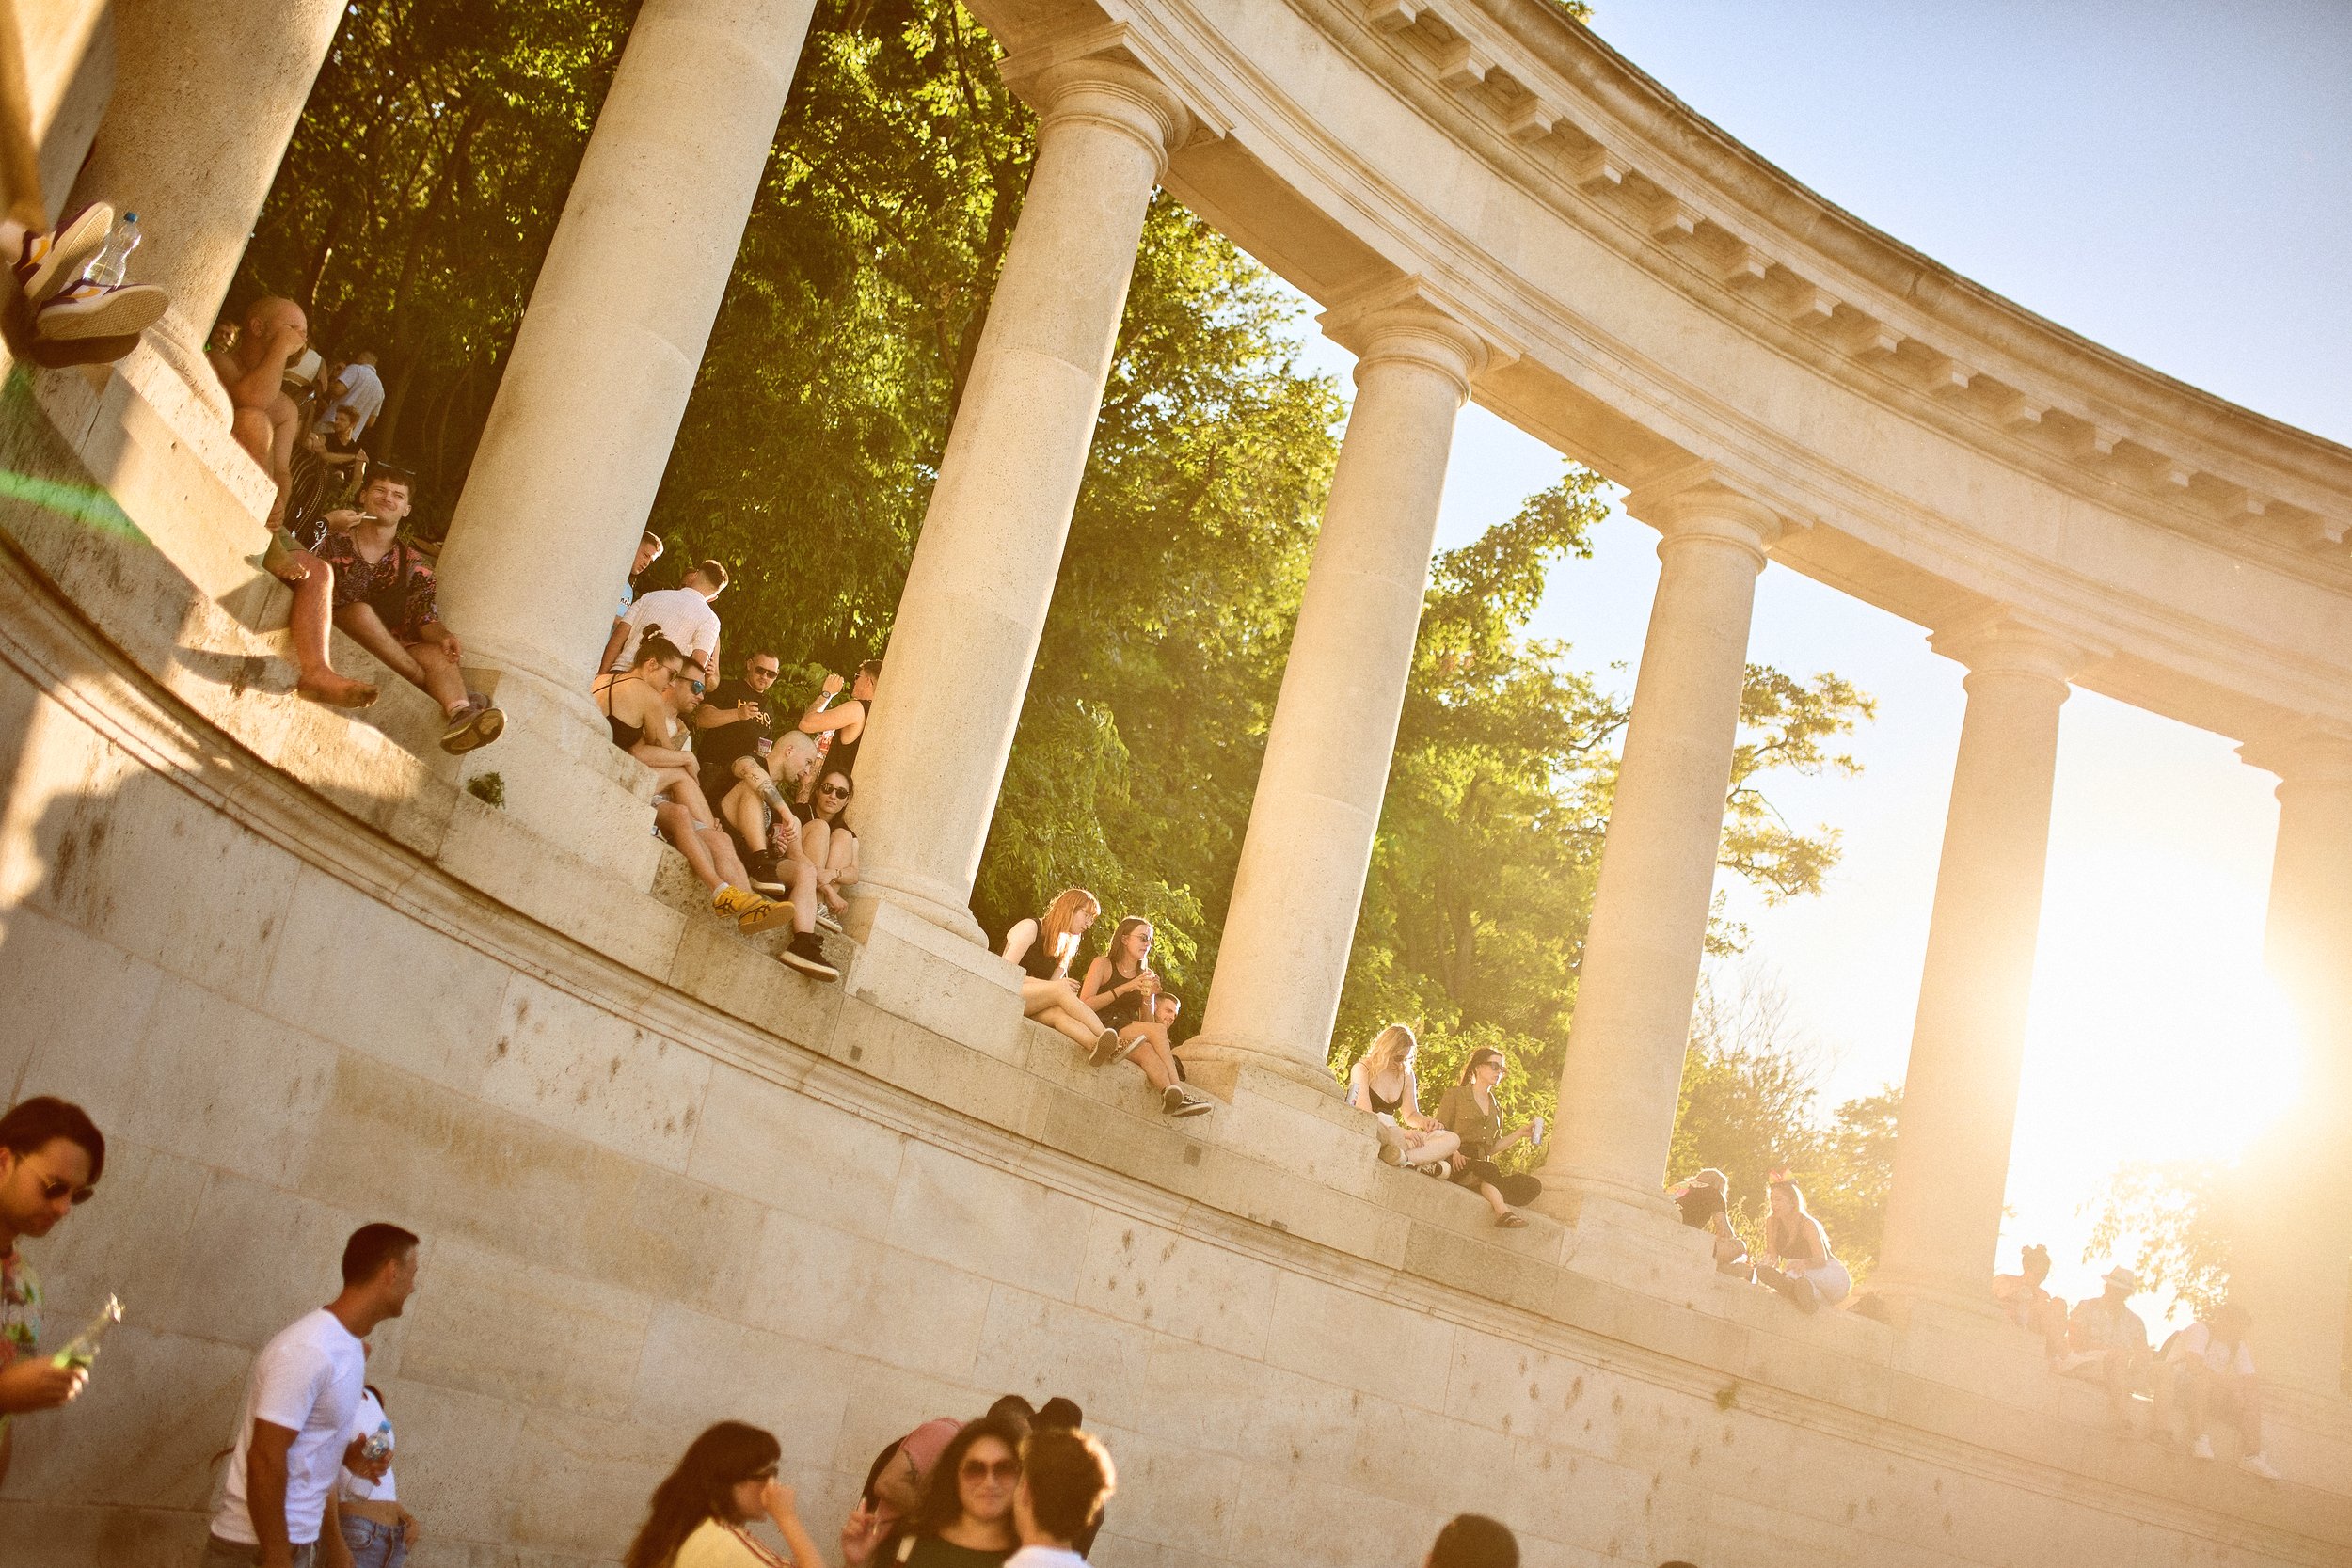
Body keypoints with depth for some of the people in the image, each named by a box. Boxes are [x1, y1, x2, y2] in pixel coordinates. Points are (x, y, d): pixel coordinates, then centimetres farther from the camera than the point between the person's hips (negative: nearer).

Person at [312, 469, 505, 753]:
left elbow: (426, 618, 3)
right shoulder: (333, 540, 10)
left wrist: (443, 636, -21)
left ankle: (459, 715, -59)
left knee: (437, 654, -27)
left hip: (392, 652, 2)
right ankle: (426, 684, -26)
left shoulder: (415, 566, 15)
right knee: (361, 610, -32)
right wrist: (324, 526, -18)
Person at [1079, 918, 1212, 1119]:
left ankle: (1172, 1098, -49)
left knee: (1148, 1052, -33)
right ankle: (1176, 1089, -31)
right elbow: (1084, 1005, -10)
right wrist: (1124, 988, -13)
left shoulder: (1146, 975, 18)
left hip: (1127, 1032, 4)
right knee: (1158, 1032, -27)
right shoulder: (1103, 964, 4)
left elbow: (1146, 1023, 15)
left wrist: (1149, 997, -3)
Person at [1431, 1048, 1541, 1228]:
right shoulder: (1455, 1095, 10)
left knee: (1533, 1186, -21)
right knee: (1489, 1169, -40)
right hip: (1458, 1164, -6)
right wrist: (1453, 1152, -18)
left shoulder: (1496, 1110, 27)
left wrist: (1519, 1133, 12)